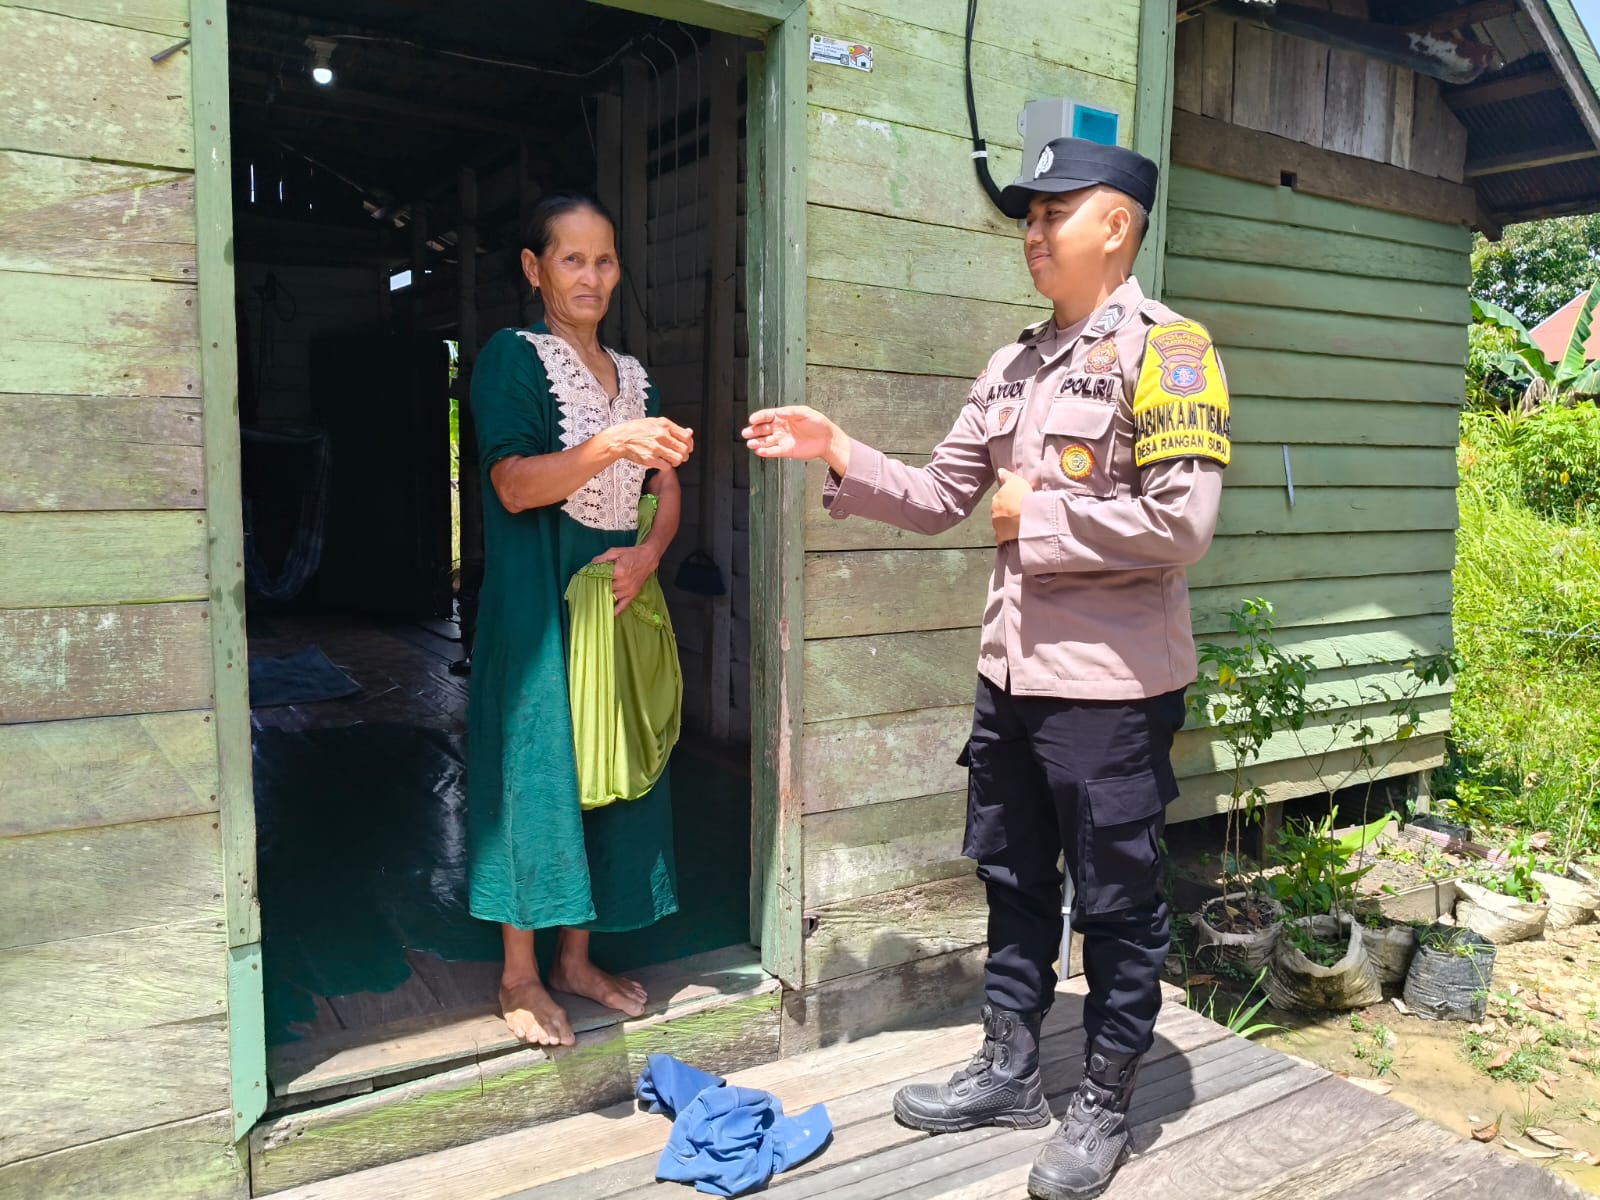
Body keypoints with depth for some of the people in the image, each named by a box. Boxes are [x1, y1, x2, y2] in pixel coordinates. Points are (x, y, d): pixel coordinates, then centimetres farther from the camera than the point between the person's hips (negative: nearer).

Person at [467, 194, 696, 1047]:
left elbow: (666, 488, 11)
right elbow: (514, 484, -17)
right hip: (538, 597, -6)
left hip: (619, 595, 6)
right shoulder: (514, 357, -4)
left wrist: (650, 553, -8)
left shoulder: (632, 375, 14)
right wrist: (612, 446, -30)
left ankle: (575, 955, 23)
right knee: (535, 761, -2)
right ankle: (519, 975, 12)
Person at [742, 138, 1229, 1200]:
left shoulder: (1163, 349, -11)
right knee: (1015, 882, 18)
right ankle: (1010, 1072, 37)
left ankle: (1105, 1107, 29)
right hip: (1012, 674, 7)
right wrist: (836, 454, 1)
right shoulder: (1016, 366, 11)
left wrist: (1038, 516, -14)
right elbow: (939, 498, 12)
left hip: (1111, 686, -7)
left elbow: (1181, 523, -22)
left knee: (1117, 902, 9)